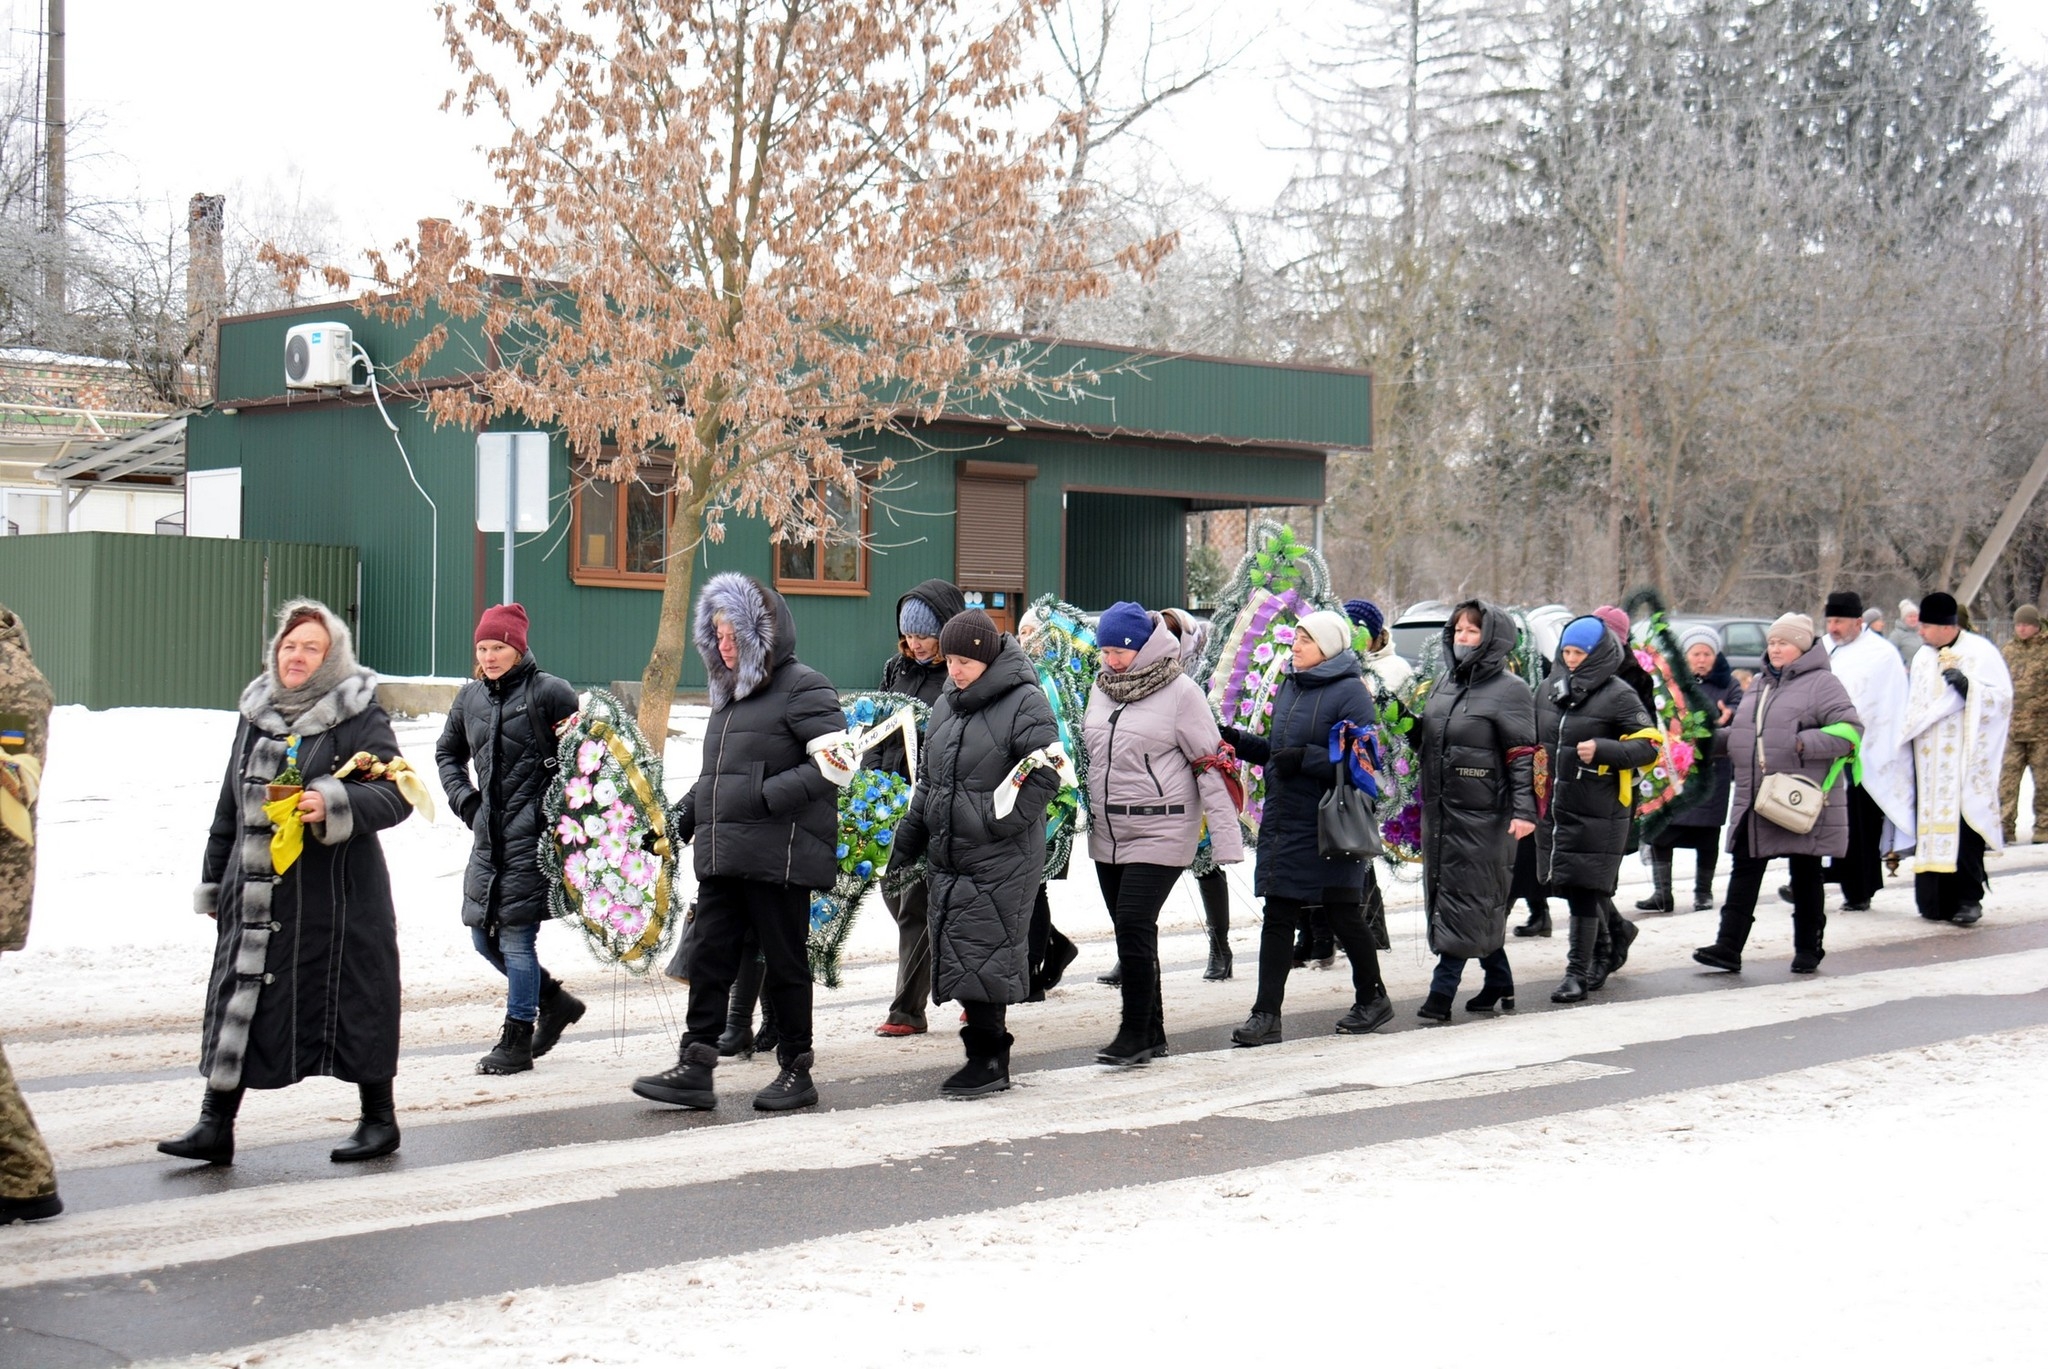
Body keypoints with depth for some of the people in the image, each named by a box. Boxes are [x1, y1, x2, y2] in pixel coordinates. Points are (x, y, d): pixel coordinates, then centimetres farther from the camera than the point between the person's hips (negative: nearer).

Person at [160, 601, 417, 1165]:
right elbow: (229, 808, 21)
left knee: (352, 1003, 4)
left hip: (336, 896, -5)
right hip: (256, 896, 5)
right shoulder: (256, 715, 14)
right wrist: (214, 884, 21)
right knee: (239, 1003, 3)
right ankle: (215, 1125, 9)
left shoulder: (359, 718, -4)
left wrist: (334, 805, -29)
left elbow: (396, 794, -14)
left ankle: (379, 1119, 19)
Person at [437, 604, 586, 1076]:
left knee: (516, 935, -6)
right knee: (485, 937, 9)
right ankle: (555, 1001, 29)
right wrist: (464, 799, 13)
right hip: (488, 836, 7)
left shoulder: (549, 692, -7)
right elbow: (447, 753, 27)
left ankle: (517, 1041, 6)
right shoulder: (470, 697, 12)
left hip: (532, 833, -7)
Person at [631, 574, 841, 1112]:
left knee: (783, 962, 3)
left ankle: (796, 1072, 14)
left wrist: (768, 796, -21)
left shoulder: (802, 688, -8)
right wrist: (687, 811, 15)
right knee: (709, 957, 4)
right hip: (722, 855, 8)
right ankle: (694, 1070, 6)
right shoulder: (729, 693, 19)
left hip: (780, 855, -8)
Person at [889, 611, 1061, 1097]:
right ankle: (987, 1057, 16)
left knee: (983, 957, -9)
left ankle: (989, 1058, -1)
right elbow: (928, 781, 22)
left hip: (1001, 859, -8)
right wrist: (907, 841, 19)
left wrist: (998, 823, -17)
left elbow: (1044, 776, -14)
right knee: (961, 958, 8)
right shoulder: (945, 707, 15)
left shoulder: (1024, 704, -9)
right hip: (948, 857, 8)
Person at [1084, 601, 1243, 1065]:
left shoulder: (1180, 692, -8)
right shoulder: (1102, 688, 10)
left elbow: (1210, 764, -8)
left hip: (1161, 831, -6)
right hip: (1106, 834, 6)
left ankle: (1136, 1033, -4)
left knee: (1134, 924, -13)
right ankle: (1152, 1033, 19)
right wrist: (1084, 813, 16)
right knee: (1128, 928, 9)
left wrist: (1226, 837, -12)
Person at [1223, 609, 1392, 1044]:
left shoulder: (1350, 693, -11)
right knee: (1277, 917, 2)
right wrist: (1239, 741, 5)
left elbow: (1359, 762, -18)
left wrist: (1305, 759, -26)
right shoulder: (1288, 686, 12)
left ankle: (1372, 1000, 25)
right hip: (1282, 824, 7)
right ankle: (1266, 1015, 2)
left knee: (1345, 916, 6)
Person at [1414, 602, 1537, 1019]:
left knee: (1466, 902, -7)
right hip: (1440, 811, 7)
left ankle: (1442, 991, -9)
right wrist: (1423, 804, 23)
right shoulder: (1444, 685, 15)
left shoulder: (1510, 690, -7)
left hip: (1482, 815, -7)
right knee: (1481, 906, 12)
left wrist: (1524, 810, -20)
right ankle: (1499, 984, 22)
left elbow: (1524, 756, -12)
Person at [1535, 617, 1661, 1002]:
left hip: (1596, 813, -6)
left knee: (1583, 891, -5)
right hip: (1553, 807, 6)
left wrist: (1601, 750, -22)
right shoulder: (1549, 688, 12)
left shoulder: (1618, 695, -6)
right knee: (1569, 888, 10)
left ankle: (1578, 972, 0)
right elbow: (1535, 739, 26)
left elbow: (1648, 746, -10)